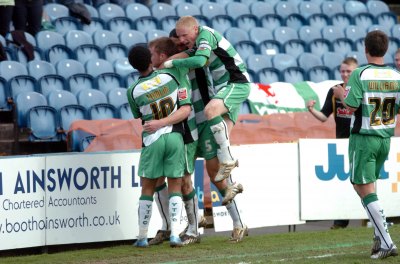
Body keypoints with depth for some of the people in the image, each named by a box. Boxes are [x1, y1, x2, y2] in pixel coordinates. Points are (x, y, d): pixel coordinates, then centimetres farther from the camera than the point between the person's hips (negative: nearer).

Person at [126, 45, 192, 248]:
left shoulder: (133, 92, -4)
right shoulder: (171, 75, -4)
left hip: (152, 140, -1)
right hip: (175, 136, 1)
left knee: (147, 189, 9)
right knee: (175, 186, 7)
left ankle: (142, 237, 10)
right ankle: (174, 233, -5)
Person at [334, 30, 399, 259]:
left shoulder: (359, 75, -14)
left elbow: (352, 106, -17)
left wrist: (341, 94, 2)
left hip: (363, 138, -5)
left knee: (365, 190, -3)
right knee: (368, 187, 22)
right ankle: (380, 236, 16)